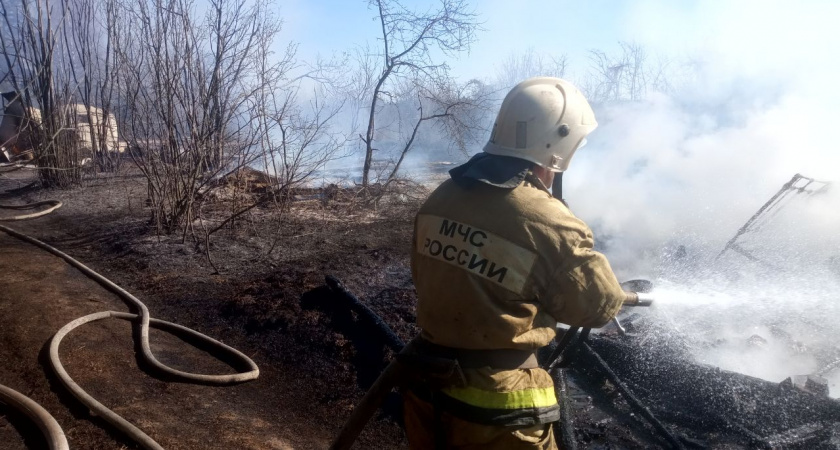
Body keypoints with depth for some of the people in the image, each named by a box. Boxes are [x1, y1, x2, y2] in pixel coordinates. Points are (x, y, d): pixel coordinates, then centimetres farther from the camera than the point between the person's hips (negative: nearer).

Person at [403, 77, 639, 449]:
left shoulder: (439, 199, -3)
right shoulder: (548, 222, -22)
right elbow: (599, 305, -8)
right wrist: (627, 294, 15)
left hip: (426, 388, 6)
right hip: (494, 406, -5)